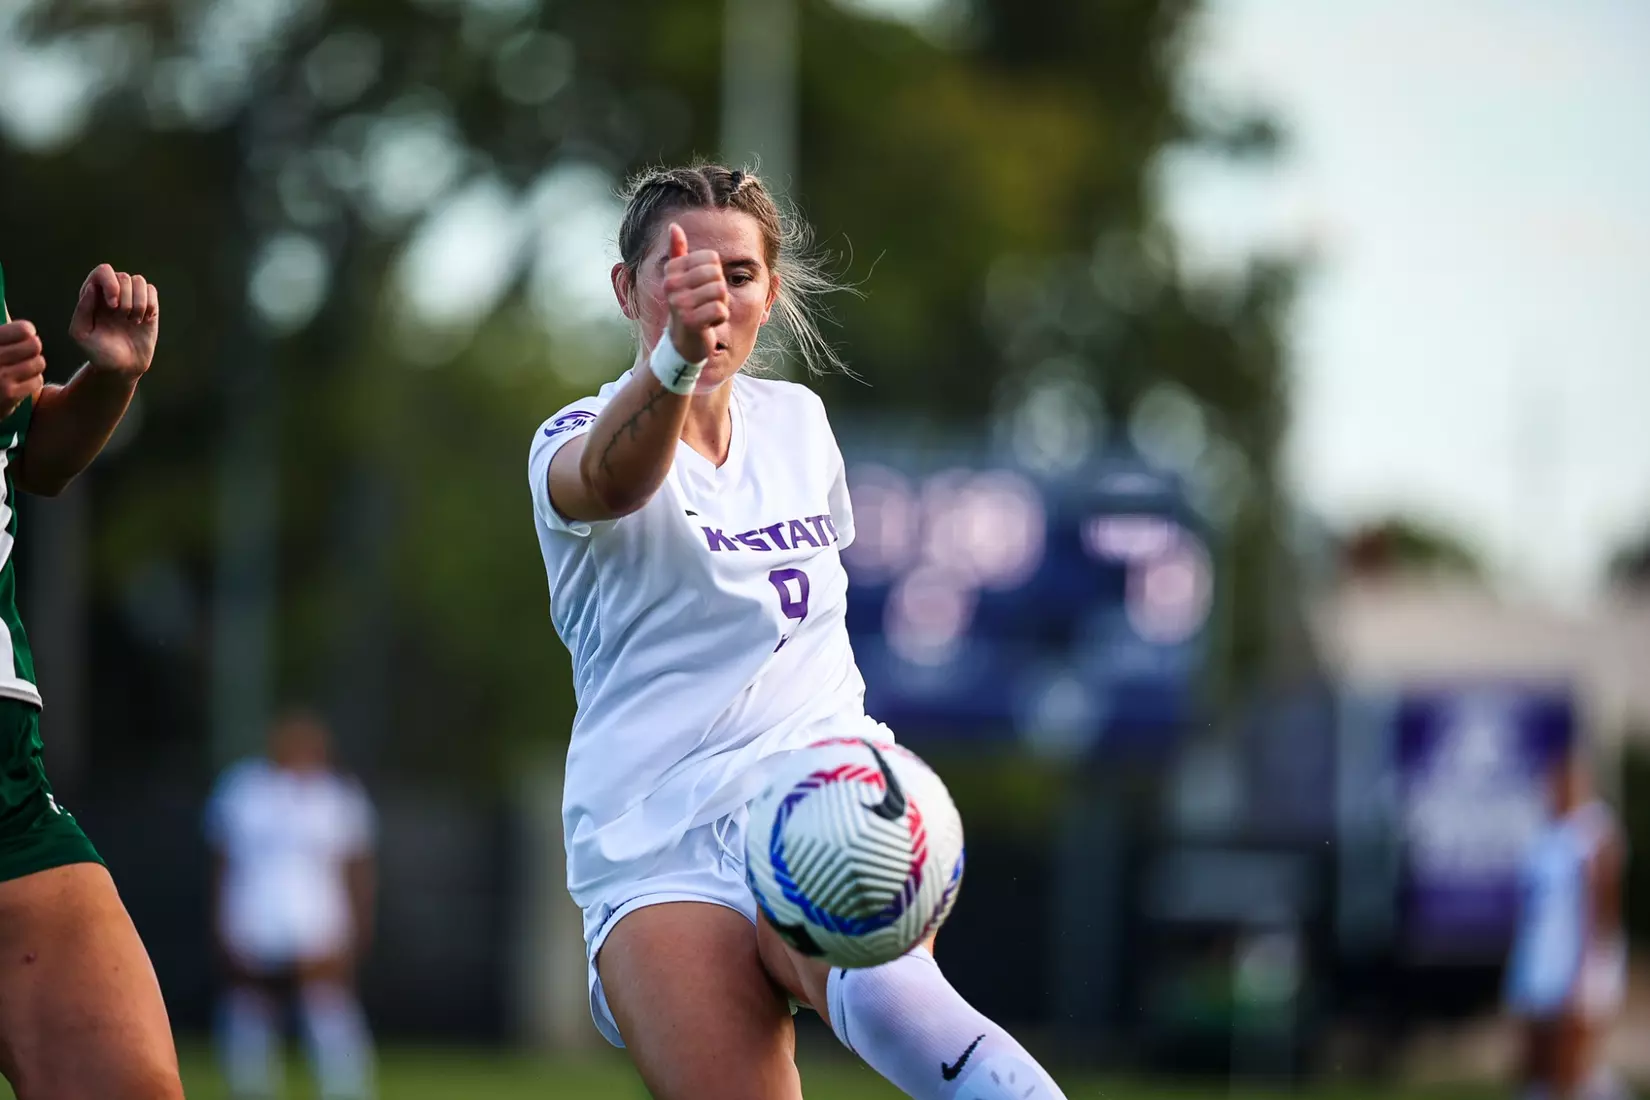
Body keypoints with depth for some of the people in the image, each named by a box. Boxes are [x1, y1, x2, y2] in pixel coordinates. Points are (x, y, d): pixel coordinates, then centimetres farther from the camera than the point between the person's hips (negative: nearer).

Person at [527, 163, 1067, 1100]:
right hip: (654, 845, -2)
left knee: (880, 987, -35)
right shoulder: (573, 441, -3)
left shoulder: (798, 422, 14)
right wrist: (674, 359, -51)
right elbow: (611, 477, -30)